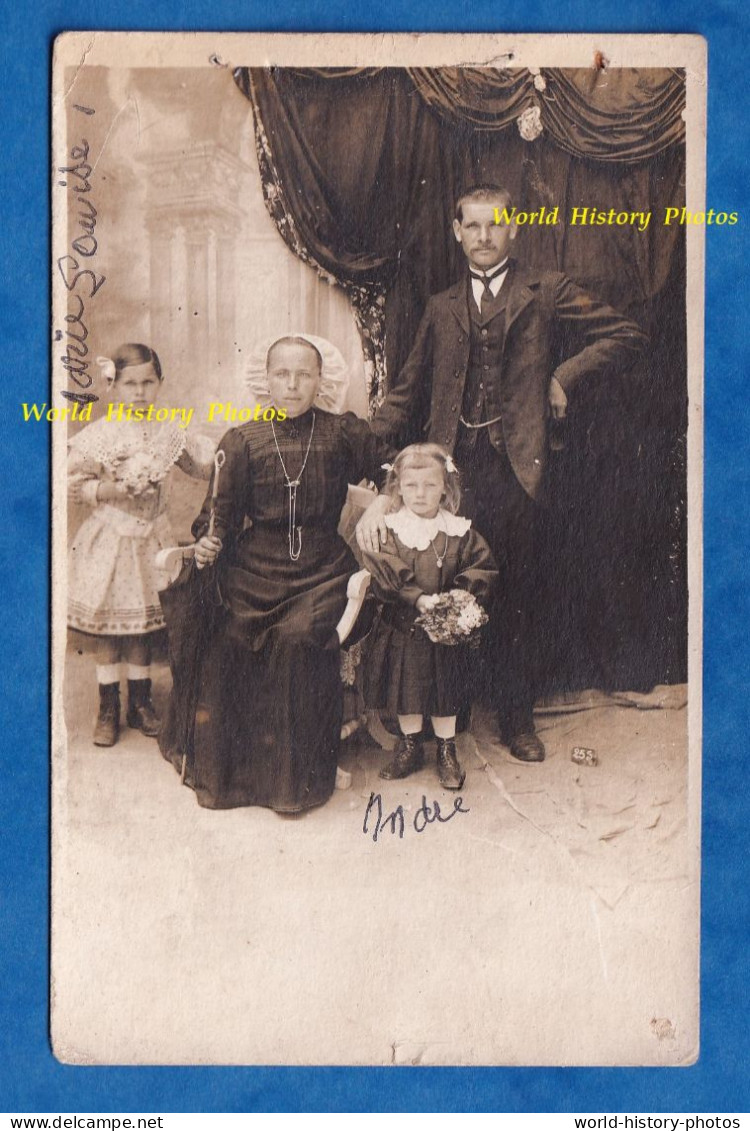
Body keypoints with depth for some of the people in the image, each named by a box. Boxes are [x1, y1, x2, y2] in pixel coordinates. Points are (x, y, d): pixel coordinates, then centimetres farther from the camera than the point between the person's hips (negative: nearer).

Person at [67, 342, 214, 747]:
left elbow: (206, 464, 7)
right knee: (106, 622, 6)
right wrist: (109, 491, -20)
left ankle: (140, 702, 27)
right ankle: (108, 708, 19)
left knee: (142, 622, 13)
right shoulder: (97, 434, -9)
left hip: (150, 539, 3)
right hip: (108, 541, -3)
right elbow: (71, 483, -7)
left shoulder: (169, 433, 0)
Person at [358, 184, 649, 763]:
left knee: (518, 597, 5)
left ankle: (517, 716, 19)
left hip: (517, 466, -2)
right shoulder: (442, 307, 18)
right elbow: (409, 392, 15)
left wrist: (565, 375, -3)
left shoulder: (547, 292, 9)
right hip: (452, 468, 2)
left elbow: (627, 336, 6)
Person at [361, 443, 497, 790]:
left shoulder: (460, 533, -4)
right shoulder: (389, 531, -8)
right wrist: (418, 599, -26)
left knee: (445, 693, 12)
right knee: (405, 689, 14)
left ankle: (447, 751, 30)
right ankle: (410, 748, 33)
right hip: (402, 630, 0)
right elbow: (383, 577, -18)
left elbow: (481, 570, -5)